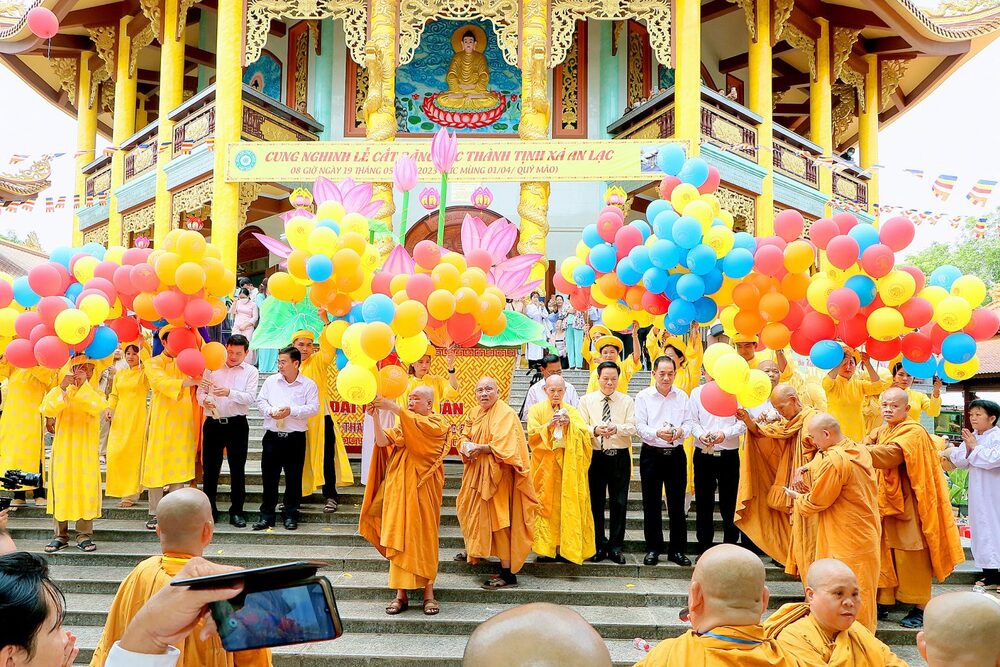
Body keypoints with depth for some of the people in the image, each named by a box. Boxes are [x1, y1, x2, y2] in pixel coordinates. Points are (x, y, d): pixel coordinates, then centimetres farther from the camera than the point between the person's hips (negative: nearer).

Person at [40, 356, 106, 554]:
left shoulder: (95, 393, 5)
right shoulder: (58, 391, 4)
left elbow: (97, 407, -18)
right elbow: (47, 410, -15)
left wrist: (84, 384, -20)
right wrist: (63, 387, -24)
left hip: (87, 451, 0)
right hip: (63, 449, 0)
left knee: (86, 489, -2)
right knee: (61, 489, 2)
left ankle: (84, 535, 6)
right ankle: (60, 535, 11)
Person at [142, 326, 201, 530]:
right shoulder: (153, 364, 2)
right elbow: (160, 381, -17)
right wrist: (184, 383, -32)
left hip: (183, 421, 3)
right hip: (161, 421, -3)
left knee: (180, 466, 1)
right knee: (157, 466, -4)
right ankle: (155, 514, 4)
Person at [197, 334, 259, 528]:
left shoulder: (251, 372, 2)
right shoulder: (212, 367, 9)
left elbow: (251, 397, -10)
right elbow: (200, 391, 6)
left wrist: (229, 393, -25)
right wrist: (204, 400, -16)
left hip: (237, 424, -2)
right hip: (213, 423, 2)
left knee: (237, 468, 4)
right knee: (210, 467, 6)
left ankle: (236, 511, 12)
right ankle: (209, 509, 17)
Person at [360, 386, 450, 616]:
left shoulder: (438, 423, 0)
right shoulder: (402, 425, 16)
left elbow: (421, 426, -23)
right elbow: (382, 442, 0)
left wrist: (392, 407, -29)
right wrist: (376, 417, -14)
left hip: (422, 489, -4)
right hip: (399, 486, 4)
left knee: (425, 537, -2)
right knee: (399, 537, 0)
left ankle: (428, 591, 5)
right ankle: (401, 593, 3)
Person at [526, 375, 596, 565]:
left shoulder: (572, 411, 10)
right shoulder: (536, 410, 6)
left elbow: (585, 435, -2)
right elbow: (532, 435, -5)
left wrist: (569, 425, -19)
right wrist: (549, 425, -19)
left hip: (567, 465, 1)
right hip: (545, 466, -1)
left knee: (566, 504, -2)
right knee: (545, 505, -4)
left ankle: (565, 546, 4)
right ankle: (545, 548, 0)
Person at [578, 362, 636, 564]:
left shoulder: (627, 401, 6)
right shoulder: (587, 401, 6)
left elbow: (632, 427, -6)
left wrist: (617, 428, -25)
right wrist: (595, 430, -22)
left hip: (620, 457, 0)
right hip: (595, 456, 0)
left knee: (619, 502, 2)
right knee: (595, 502, 5)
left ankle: (616, 547, 11)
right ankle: (599, 546, 17)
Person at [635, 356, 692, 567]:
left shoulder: (682, 396, 8)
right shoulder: (644, 396, 0)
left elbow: (688, 423, 4)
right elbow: (640, 426, -6)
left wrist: (680, 431, -18)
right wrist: (658, 433, -24)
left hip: (676, 454, 2)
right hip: (651, 454, -2)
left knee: (677, 503, 4)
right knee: (651, 503, 4)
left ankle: (677, 549, 14)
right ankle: (653, 549, 15)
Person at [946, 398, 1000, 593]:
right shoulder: (971, 437, 8)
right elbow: (960, 462, 6)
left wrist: (975, 447, -15)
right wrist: (967, 448, -11)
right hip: (977, 492, 7)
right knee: (981, 528, 10)